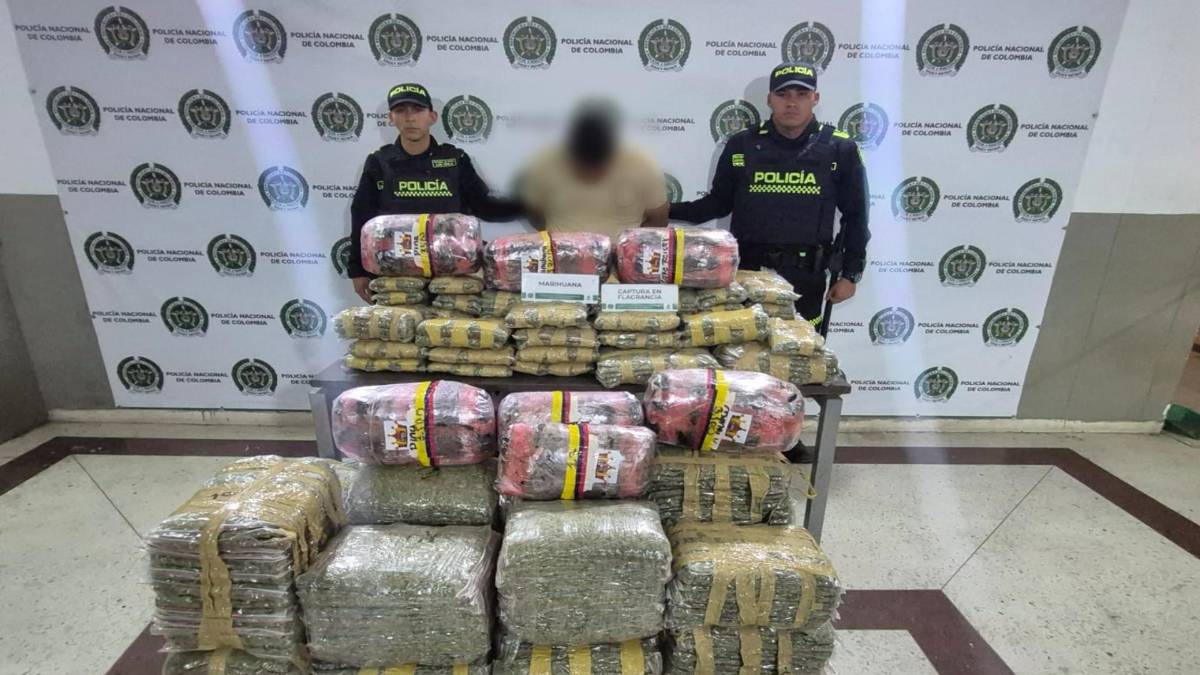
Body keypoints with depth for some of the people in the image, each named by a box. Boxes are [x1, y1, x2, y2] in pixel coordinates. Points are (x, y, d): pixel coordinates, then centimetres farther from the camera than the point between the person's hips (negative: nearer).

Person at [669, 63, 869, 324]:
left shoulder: (840, 149, 0)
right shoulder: (741, 146, 1)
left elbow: (855, 216, 5)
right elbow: (718, 203, 9)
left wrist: (851, 274, 2)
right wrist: (666, 211, -3)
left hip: (806, 276, 0)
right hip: (748, 270, 1)